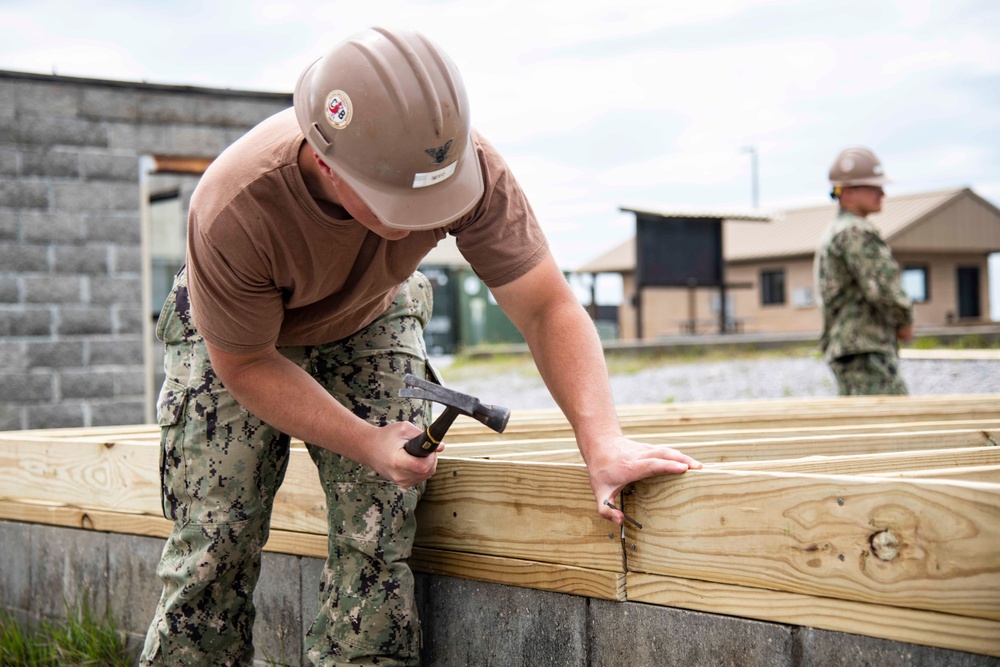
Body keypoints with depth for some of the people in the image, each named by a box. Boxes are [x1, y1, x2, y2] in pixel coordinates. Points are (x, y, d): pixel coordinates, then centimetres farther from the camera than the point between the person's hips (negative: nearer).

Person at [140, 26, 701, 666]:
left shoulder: (469, 168, -34)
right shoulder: (234, 210, -39)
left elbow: (548, 308, -28)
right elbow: (244, 363, -24)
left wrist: (603, 444, -41)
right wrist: (367, 443, -30)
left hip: (370, 325, 2)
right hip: (238, 338, -2)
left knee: (378, 542, -12)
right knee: (214, 550, -8)